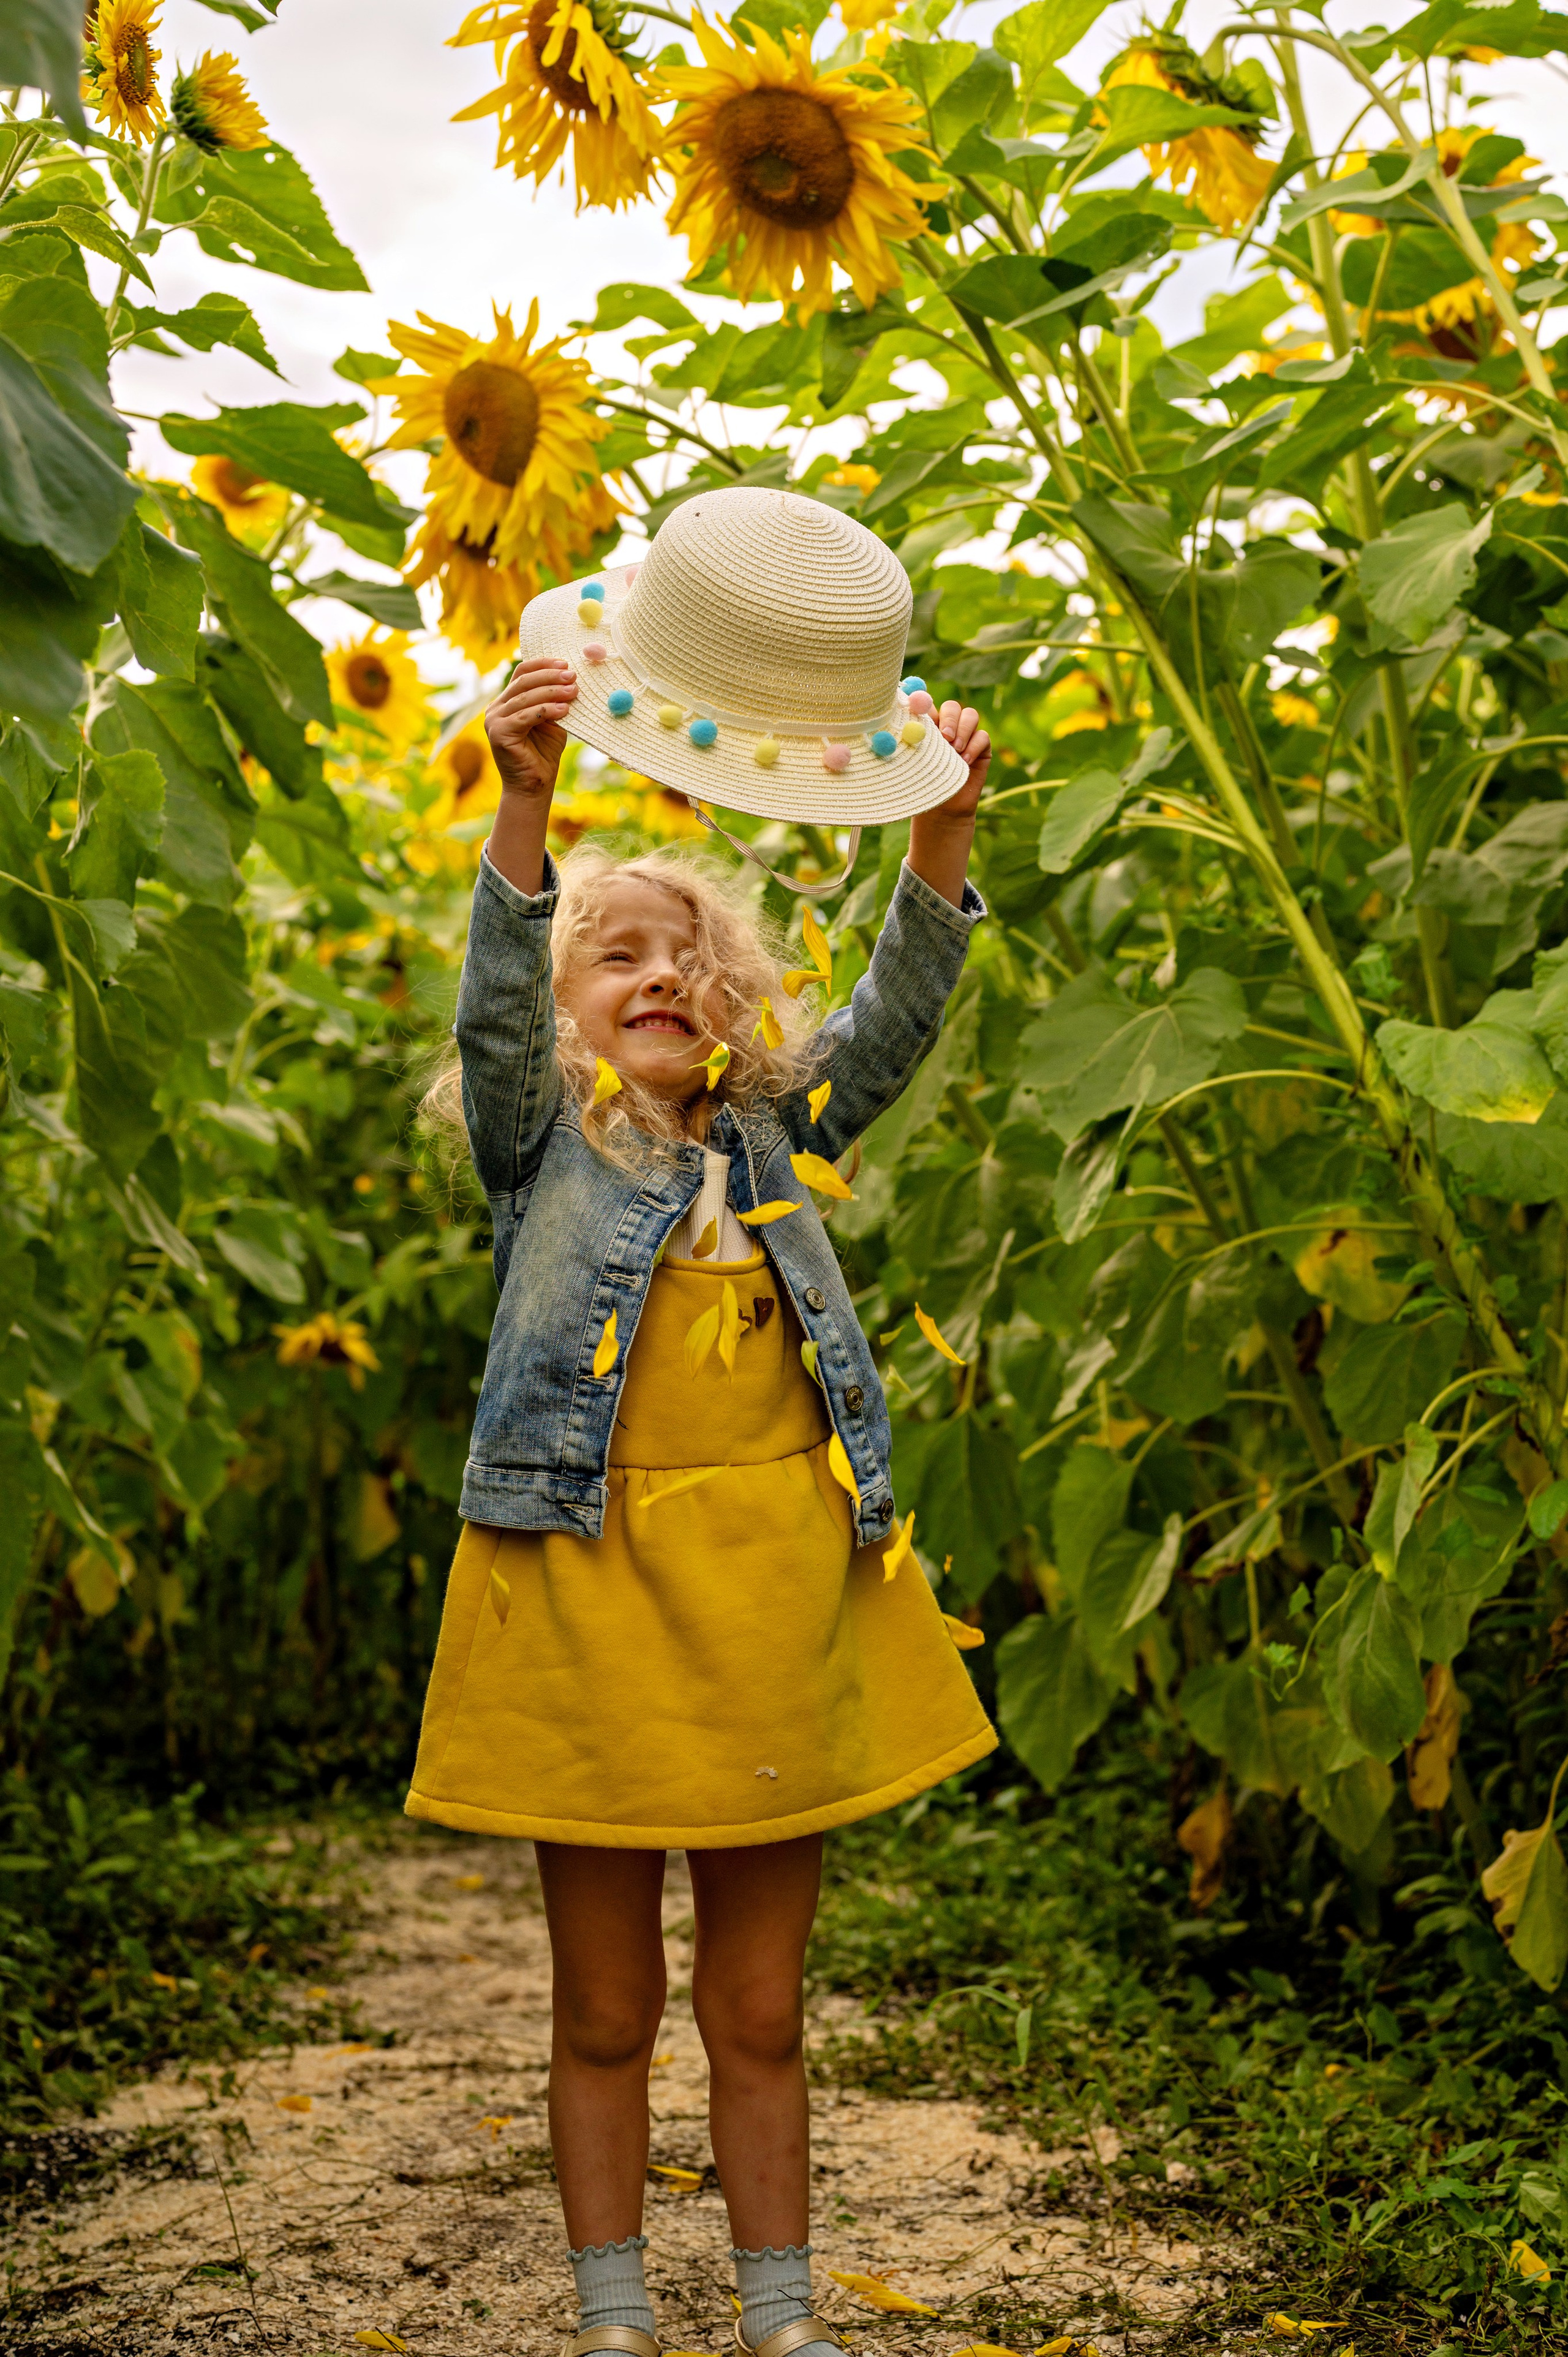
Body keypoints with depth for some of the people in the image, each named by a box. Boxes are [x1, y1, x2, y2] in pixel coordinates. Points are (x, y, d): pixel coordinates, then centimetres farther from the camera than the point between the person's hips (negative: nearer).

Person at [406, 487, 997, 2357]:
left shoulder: (776, 1135, 13)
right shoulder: (543, 1147, 4)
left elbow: (895, 1018, 0)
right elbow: (492, 1010, -14)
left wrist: (941, 831, -16)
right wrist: (526, 803, -30)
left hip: (780, 1591, 3)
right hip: (591, 1580, -3)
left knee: (760, 2013, 11)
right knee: (608, 2013, 7)